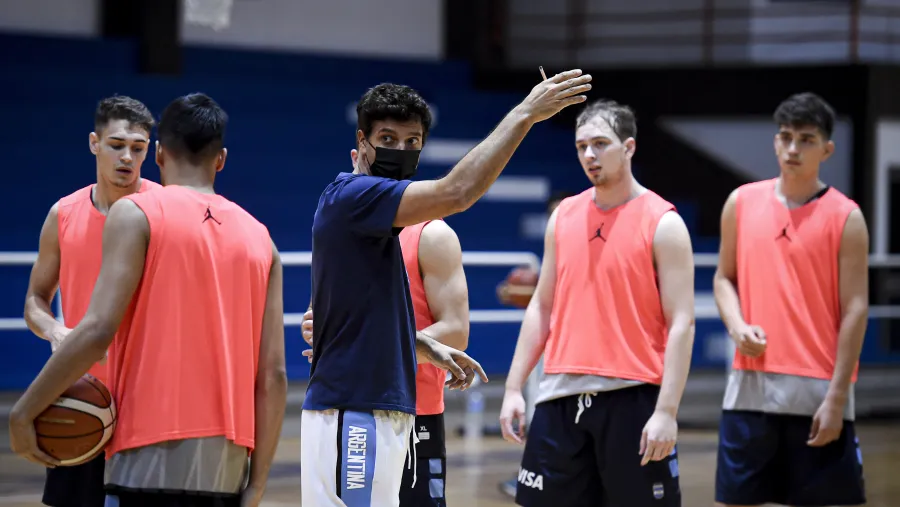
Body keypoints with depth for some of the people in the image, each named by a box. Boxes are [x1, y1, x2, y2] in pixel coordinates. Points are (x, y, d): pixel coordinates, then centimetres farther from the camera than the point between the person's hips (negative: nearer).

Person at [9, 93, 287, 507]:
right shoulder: (259, 238, 13)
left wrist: (24, 411, -5)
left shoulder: (136, 214, -1)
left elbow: (97, 331, -14)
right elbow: (273, 376, 6)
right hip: (228, 468, 6)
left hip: (155, 456, -5)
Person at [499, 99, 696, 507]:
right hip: (562, 396, 5)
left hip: (631, 398, -5)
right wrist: (514, 387, 8)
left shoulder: (662, 223, -5)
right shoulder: (564, 216, 11)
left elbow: (681, 324, -9)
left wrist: (667, 411, -17)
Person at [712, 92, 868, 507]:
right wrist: (737, 326, -5)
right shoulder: (742, 202, 8)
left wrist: (836, 397, -12)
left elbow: (855, 309, -6)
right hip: (752, 383, 4)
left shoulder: (845, 217, -3)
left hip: (817, 393, -3)